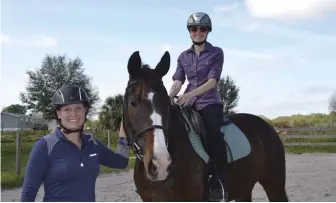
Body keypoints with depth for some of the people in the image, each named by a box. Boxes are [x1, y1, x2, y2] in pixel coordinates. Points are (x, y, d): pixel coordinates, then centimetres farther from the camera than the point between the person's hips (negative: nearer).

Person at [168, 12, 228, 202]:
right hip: (189, 104, 5)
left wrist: (190, 94, -27)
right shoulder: (184, 56, 11)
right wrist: (168, 98, -17)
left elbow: (212, 81, -12)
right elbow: (177, 82, 4)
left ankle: (222, 185, -24)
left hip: (210, 103, -5)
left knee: (214, 136, -26)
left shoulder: (216, 53, -1)